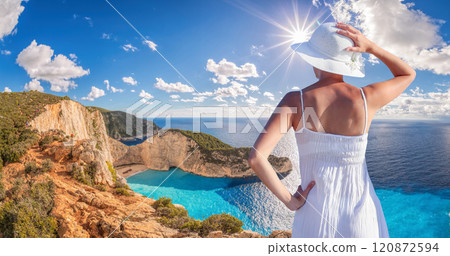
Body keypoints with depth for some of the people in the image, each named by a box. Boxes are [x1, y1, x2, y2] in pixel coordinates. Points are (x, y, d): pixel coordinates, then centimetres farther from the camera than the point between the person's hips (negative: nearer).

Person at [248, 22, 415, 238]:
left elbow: (256, 157, -25)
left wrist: (291, 201, -12)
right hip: (360, 220, 1)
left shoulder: (295, 100, -15)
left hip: (315, 218, -1)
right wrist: (371, 47, -2)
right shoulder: (367, 98, -12)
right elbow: (409, 74, 12)